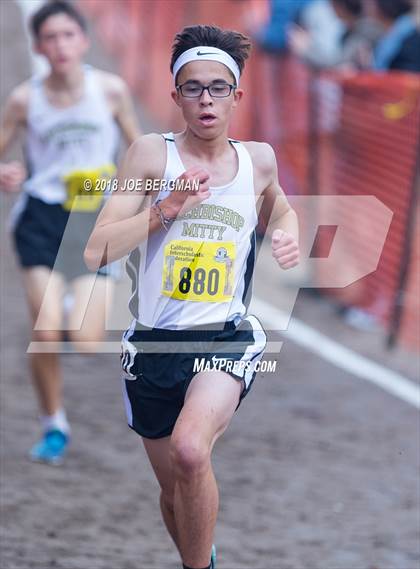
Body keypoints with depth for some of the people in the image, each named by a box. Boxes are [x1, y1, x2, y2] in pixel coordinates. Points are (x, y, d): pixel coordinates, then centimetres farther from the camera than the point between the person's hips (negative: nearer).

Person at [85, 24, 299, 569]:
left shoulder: (259, 158, 6)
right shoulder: (151, 153, -3)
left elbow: (281, 208, 31)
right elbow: (95, 252, -8)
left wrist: (288, 236, 9)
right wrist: (163, 212, -19)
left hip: (228, 338, -1)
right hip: (154, 342, 1)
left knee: (190, 451, -30)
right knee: (174, 487, 14)